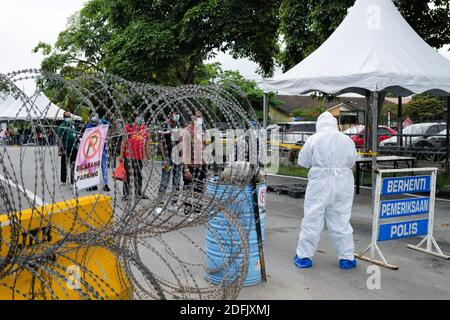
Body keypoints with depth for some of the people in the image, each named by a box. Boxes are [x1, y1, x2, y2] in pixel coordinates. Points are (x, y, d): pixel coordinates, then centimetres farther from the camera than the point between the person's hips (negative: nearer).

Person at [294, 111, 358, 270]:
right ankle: (347, 257, 15)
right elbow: (352, 161, 10)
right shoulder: (347, 140, 3)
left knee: (312, 219, 5)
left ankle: (304, 256, 12)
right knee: (341, 220, 10)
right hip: (343, 183, 3)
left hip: (320, 183, -2)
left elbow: (303, 161, 2)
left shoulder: (314, 139, -5)